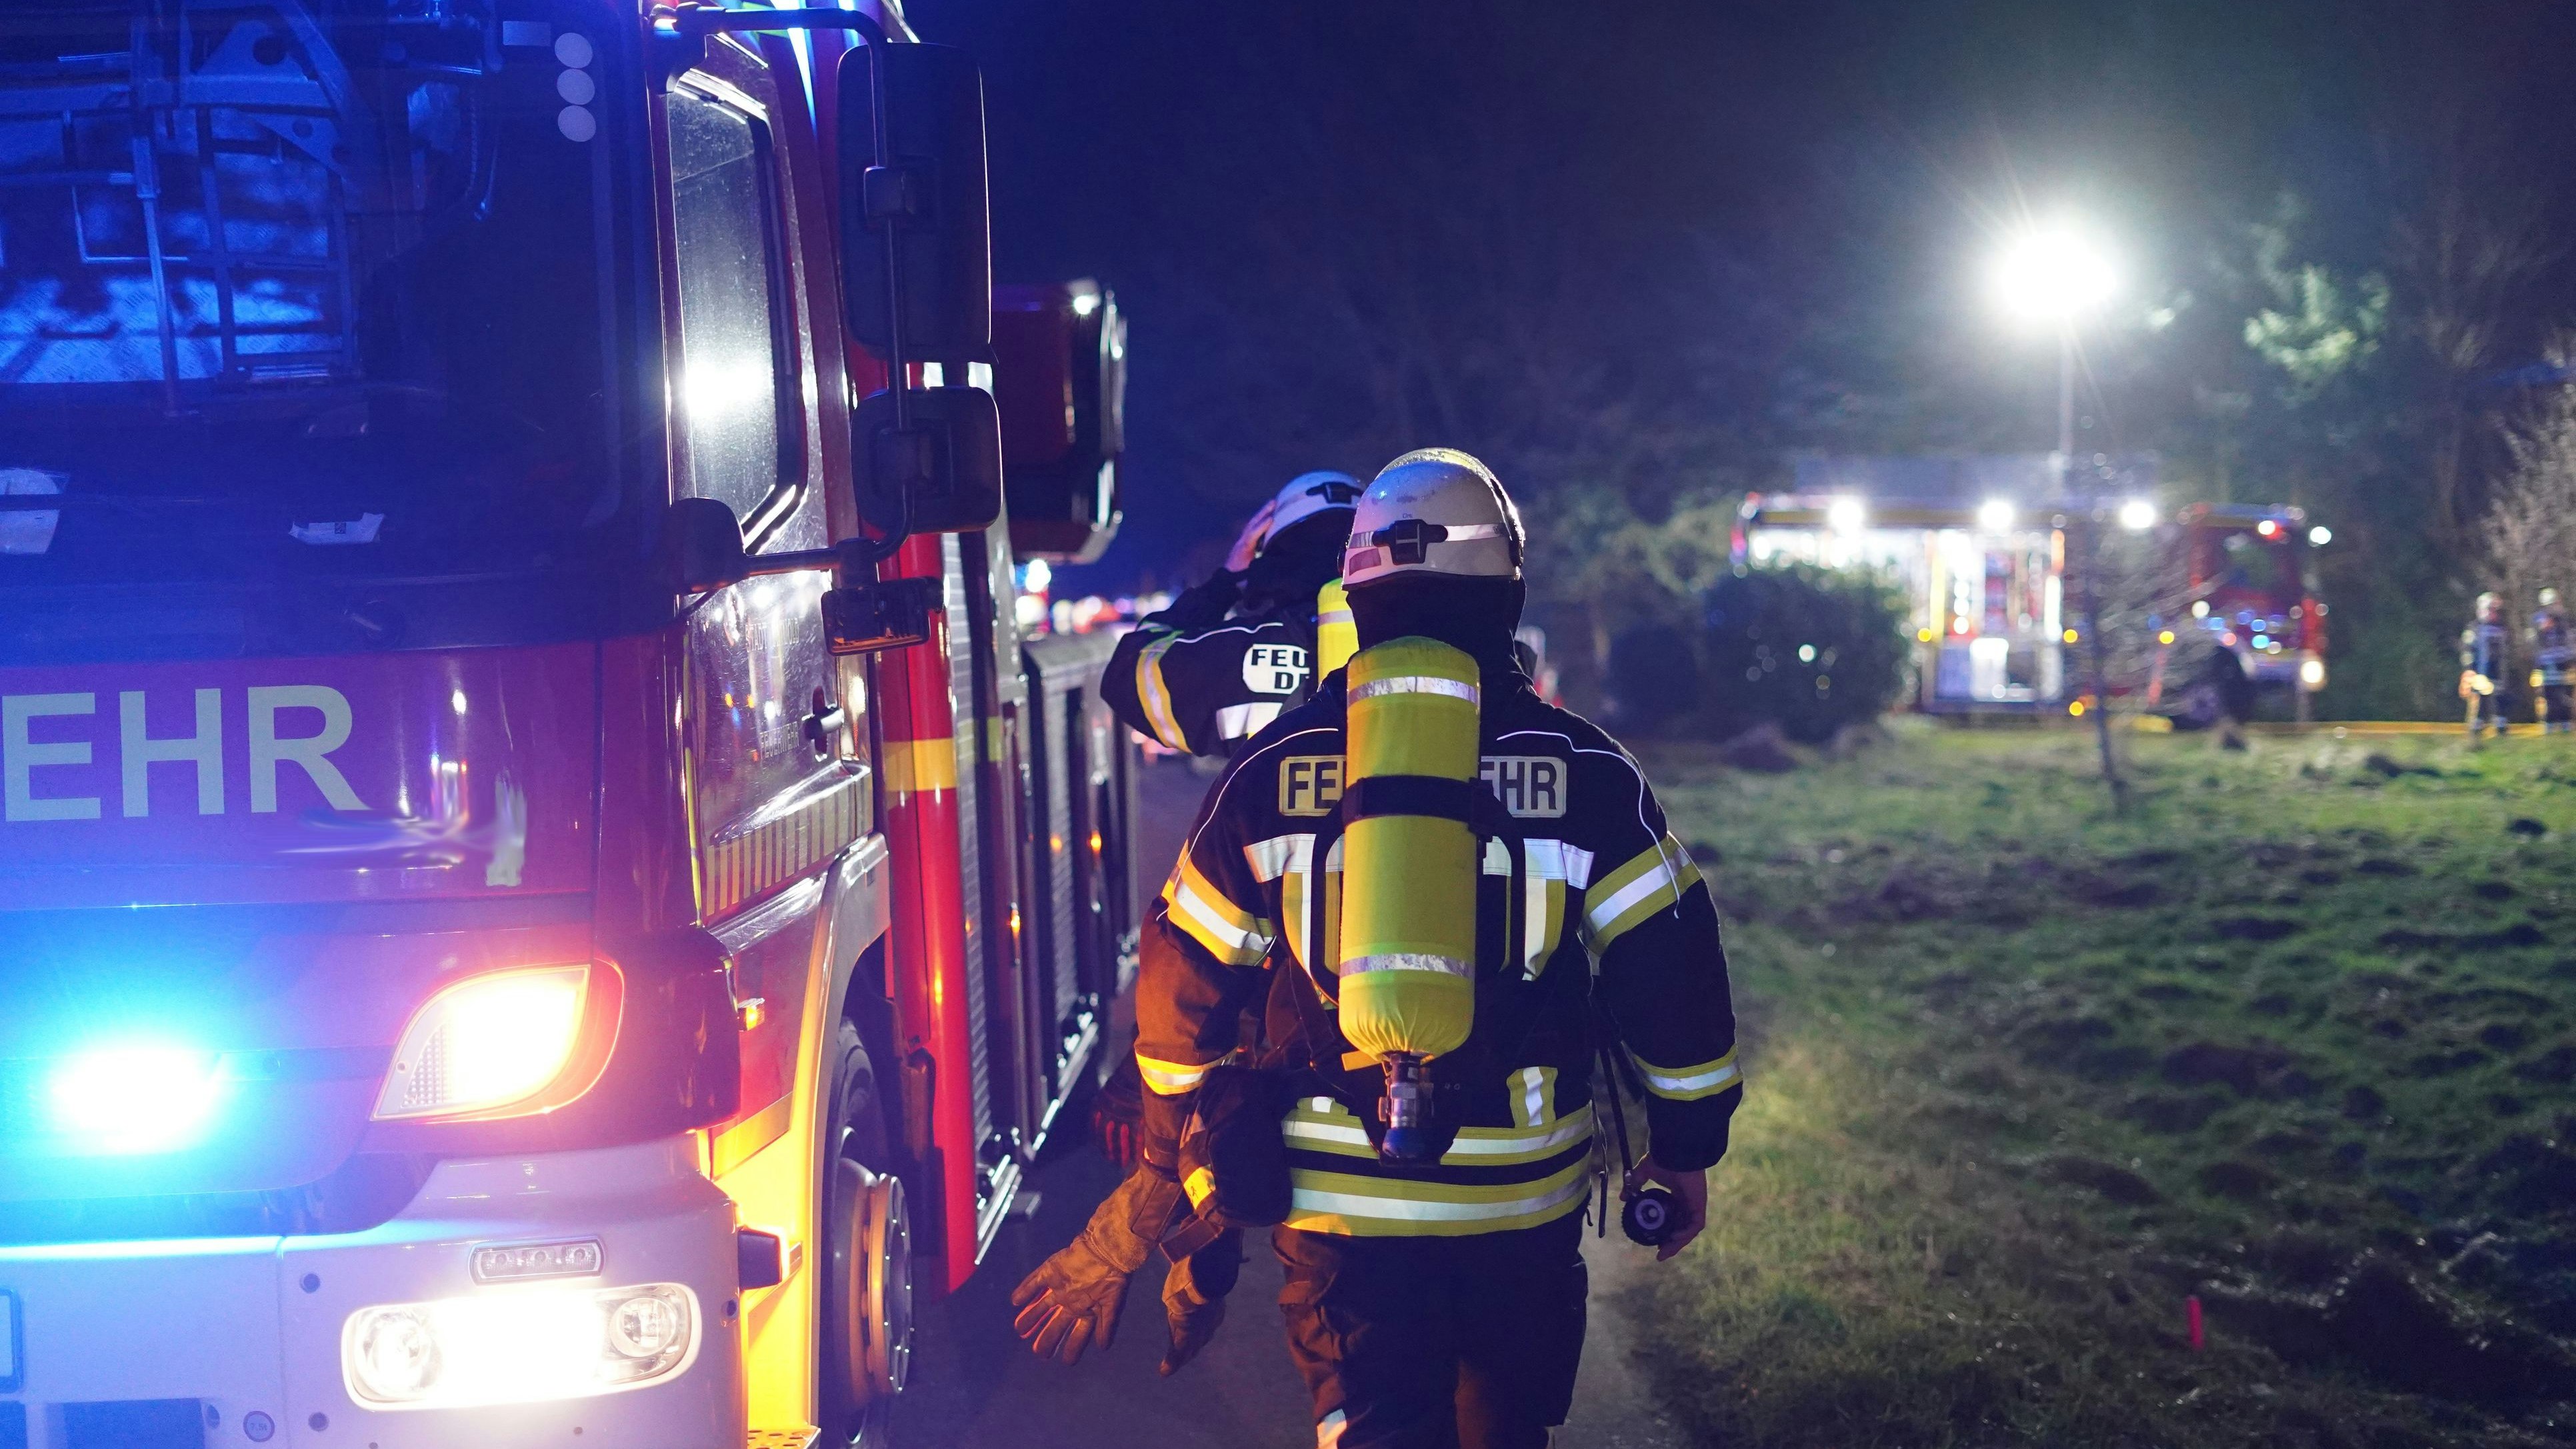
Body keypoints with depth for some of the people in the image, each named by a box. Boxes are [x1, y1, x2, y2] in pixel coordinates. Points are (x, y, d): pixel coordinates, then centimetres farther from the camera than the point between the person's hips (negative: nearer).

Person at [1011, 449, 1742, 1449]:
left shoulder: (1272, 771, -2)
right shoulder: (1585, 772, -6)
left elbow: (1185, 991, 4)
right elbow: (1670, 972, -4)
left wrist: (1168, 1163, 19)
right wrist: (1687, 1143, 11)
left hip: (1337, 1204, 0)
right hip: (1522, 1198, 1)